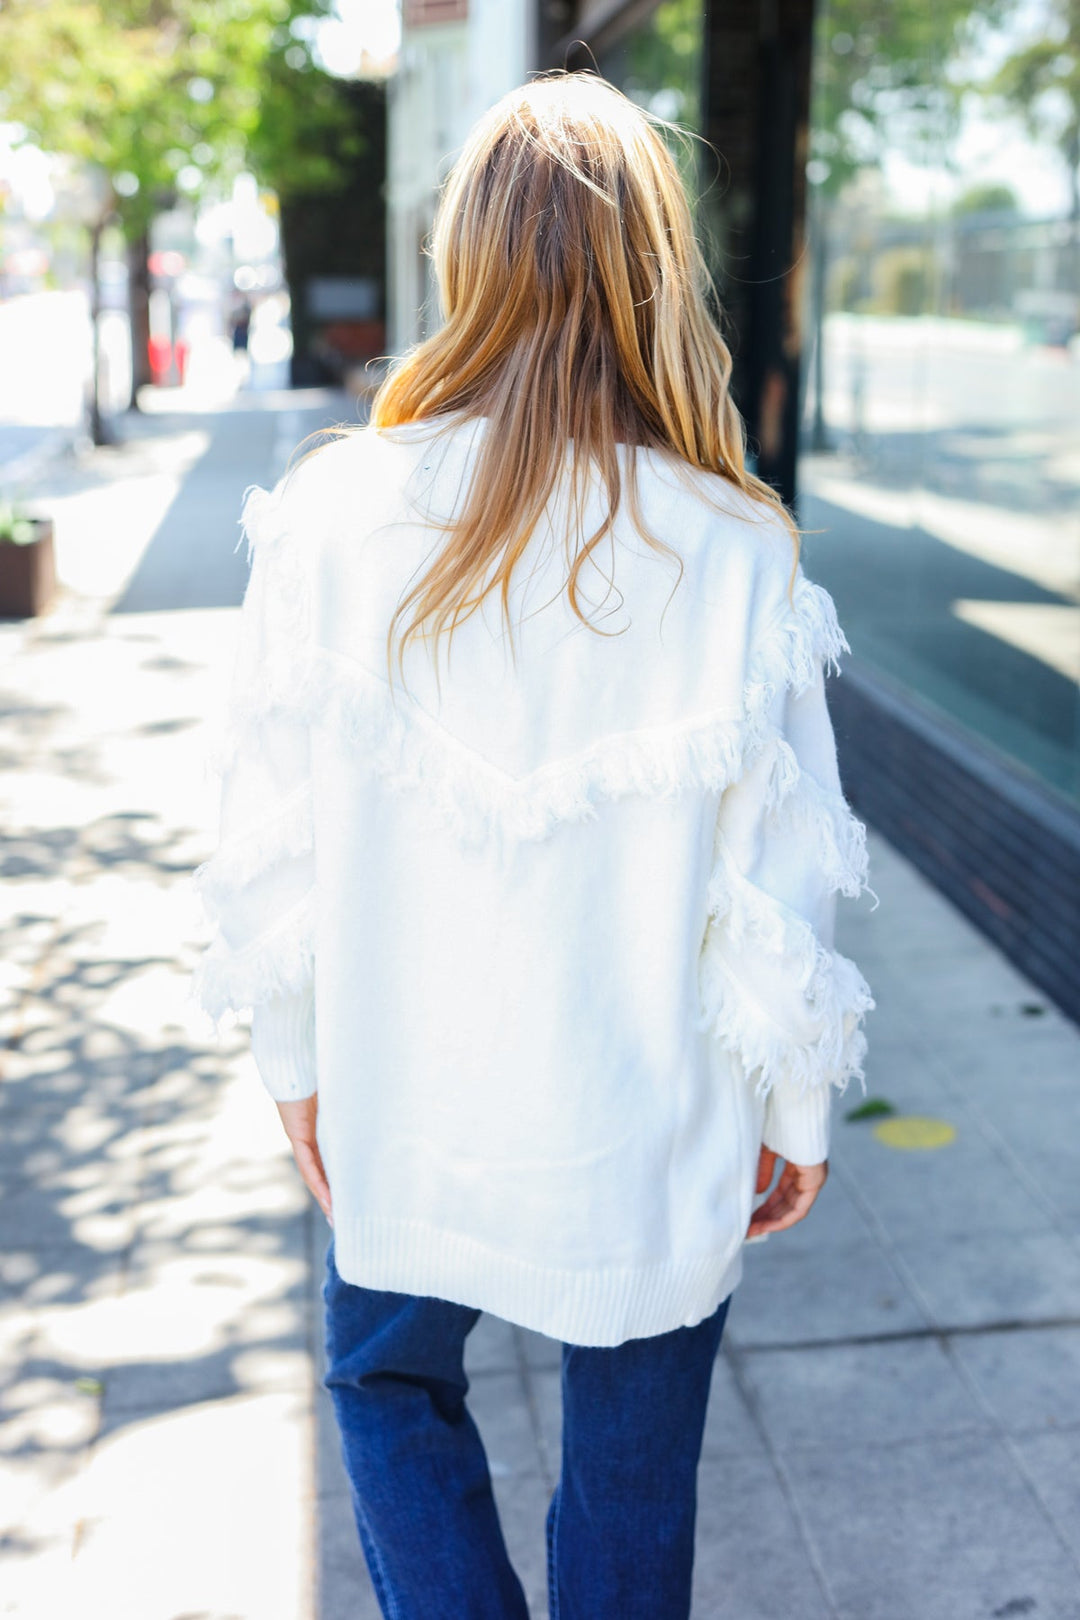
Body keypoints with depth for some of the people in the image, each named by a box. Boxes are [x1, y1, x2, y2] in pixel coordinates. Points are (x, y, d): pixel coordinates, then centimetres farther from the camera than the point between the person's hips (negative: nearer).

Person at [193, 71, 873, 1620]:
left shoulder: (335, 518, -14)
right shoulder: (732, 559, -17)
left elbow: (274, 840, -6)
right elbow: (777, 884, -11)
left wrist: (297, 1061, 10)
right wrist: (794, 1111, 6)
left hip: (404, 1107, 1)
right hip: (650, 1139, 0)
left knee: (390, 1385, 28)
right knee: (632, 1470, 21)